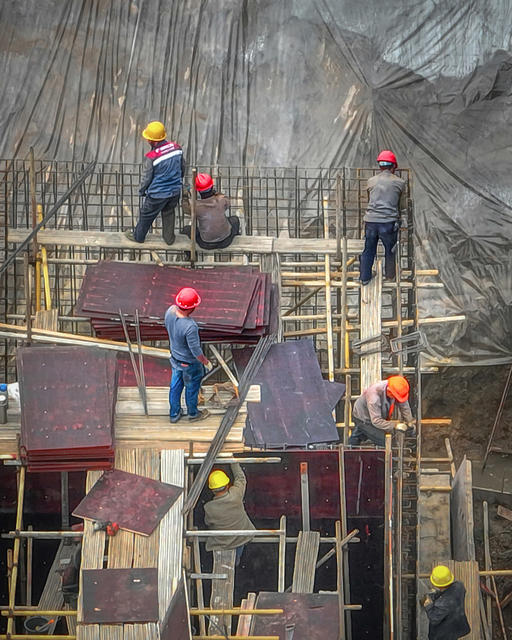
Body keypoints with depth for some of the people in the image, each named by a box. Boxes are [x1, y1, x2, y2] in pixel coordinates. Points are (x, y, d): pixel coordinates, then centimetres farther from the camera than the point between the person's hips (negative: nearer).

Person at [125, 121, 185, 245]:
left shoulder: (152, 157, -28)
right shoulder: (176, 148, -12)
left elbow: (147, 178, -14)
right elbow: (182, 167, 4)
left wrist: (141, 191, 5)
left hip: (158, 194, -5)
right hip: (175, 191, 5)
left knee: (146, 215, 19)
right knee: (169, 213, 28)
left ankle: (138, 236, 39)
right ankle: (169, 237, 41)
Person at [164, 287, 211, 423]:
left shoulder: (170, 311, -21)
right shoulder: (190, 327, -41)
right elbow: (196, 351, -29)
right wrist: (206, 362, -10)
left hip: (175, 358, 6)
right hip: (190, 363, -6)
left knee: (175, 385, 26)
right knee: (192, 387, 21)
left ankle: (174, 414, 45)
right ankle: (193, 413, 45)